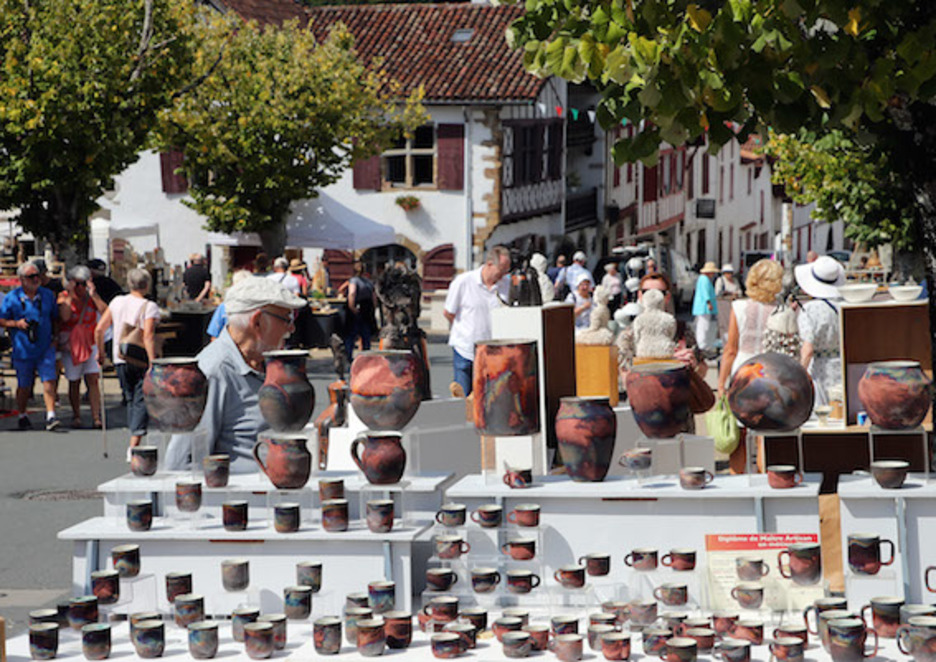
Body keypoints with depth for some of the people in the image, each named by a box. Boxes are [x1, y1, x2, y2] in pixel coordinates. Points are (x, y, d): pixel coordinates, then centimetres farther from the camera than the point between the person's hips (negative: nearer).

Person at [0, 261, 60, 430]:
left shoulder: (48, 295, 7)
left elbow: (56, 318, 18)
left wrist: (55, 338, 6)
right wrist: (17, 324, -13)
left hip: (45, 348, 1)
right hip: (23, 350, -1)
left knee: (49, 381, -12)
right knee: (24, 386, 8)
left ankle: (50, 416, -13)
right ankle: (22, 415, 27)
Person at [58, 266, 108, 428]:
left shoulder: (91, 297, 3)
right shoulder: (64, 297, -2)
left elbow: (105, 311, -12)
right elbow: (65, 317, -20)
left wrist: (93, 294, -17)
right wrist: (70, 295, -18)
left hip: (91, 344, 1)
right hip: (71, 346, -1)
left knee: (93, 379, -10)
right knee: (74, 382, 3)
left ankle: (96, 417, -12)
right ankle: (76, 416, 18)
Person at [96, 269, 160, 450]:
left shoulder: (117, 302, 5)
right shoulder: (149, 306, -10)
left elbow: (99, 329, 4)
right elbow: (148, 336, -22)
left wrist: (100, 352, 17)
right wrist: (153, 363, -24)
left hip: (120, 359, 5)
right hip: (141, 360, -5)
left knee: (130, 399, 19)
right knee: (141, 401, -2)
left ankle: (134, 440, 21)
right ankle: (135, 442, -14)